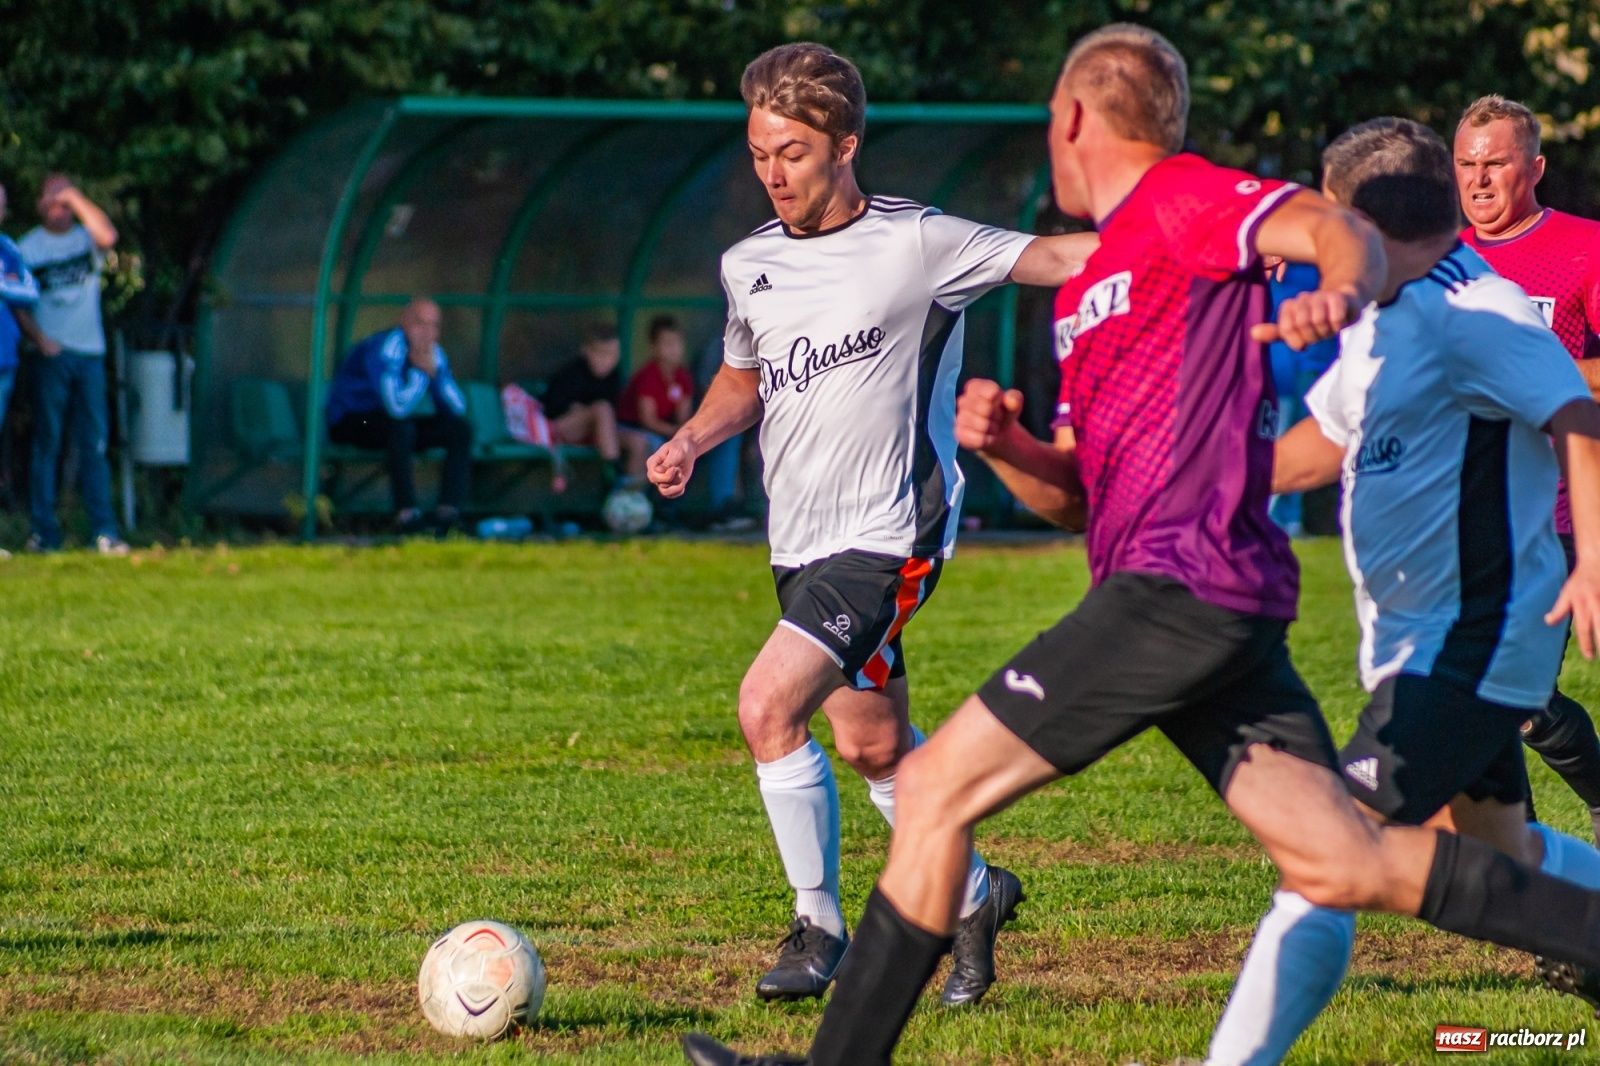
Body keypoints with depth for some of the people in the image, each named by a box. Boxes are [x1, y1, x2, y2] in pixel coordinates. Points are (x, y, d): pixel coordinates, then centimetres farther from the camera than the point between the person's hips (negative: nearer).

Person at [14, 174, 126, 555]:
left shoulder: (85, 238, 10)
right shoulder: (29, 246, 6)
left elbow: (107, 236, -14)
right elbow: (18, 302, 2)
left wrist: (74, 197, -8)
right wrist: (39, 338, -13)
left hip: (90, 352, 2)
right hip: (52, 353, -2)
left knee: (95, 443, 0)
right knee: (47, 442, -2)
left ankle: (103, 530, -1)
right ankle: (44, 531, 0)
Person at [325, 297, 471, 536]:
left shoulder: (433, 353, 0)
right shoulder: (385, 349, -25)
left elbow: (457, 409, -7)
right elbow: (398, 408, -37)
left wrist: (433, 371, -20)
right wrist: (420, 372, -23)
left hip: (394, 429, 8)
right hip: (350, 424, -8)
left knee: (461, 428, -9)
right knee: (401, 426, -37)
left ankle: (449, 512, -18)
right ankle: (406, 512, -36)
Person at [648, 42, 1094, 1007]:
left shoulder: (918, 243, -11)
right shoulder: (749, 266, 8)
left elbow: (1051, 256, -11)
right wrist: (693, 440, 5)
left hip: (888, 536, -7)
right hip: (802, 542, 7)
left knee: (769, 704, -20)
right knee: (872, 744, 16)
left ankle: (819, 928, -5)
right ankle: (976, 894, 38)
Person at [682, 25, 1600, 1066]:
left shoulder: (1184, 198, -1)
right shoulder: (1091, 285, 27)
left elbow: (1339, 231, -19)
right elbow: (1076, 495, 27)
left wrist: (1342, 295, -42)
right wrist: (1005, 444, 6)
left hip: (1180, 583, -9)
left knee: (935, 788, -6)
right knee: (1345, 867, 0)